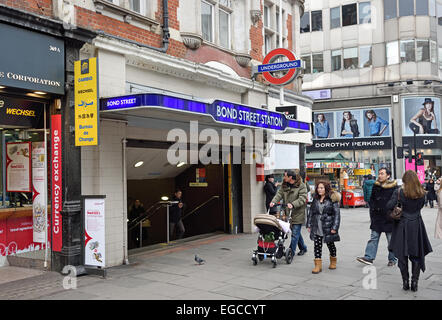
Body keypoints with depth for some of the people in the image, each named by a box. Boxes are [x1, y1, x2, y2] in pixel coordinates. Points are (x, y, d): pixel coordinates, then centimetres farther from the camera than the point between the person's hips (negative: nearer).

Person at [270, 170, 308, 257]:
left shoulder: (301, 186, -10)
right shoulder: (284, 185, 9)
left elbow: (302, 199, -18)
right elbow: (279, 194, 0)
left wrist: (292, 204, -32)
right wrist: (273, 201, -19)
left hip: (298, 214, -6)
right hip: (288, 213, 6)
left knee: (295, 233, -5)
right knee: (296, 232, 16)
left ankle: (291, 252, 0)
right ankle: (303, 248, 34)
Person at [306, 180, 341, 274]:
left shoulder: (332, 199, -8)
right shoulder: (315, 199, 8)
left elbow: (337, 214, -10)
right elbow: (311, 212, 13)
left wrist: (335, 227, -15)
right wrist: (309, 225, 9)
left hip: (328, 227, -4)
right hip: (317, 228, 4)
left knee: (330, 244, 12)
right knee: (317, 245, 0)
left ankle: (333, 261, 35)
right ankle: (318, 265, 4)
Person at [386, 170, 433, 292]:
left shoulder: (399, 192, -11)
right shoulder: (421, 193, -2)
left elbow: (389, 206, -16)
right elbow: (421, 206, 11)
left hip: (402, 225, -2)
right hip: (417, 225, 2)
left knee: (402, 255, 8)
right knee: (417, 255, 10)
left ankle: (405, 282, 11)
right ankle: (415, 282, 8)